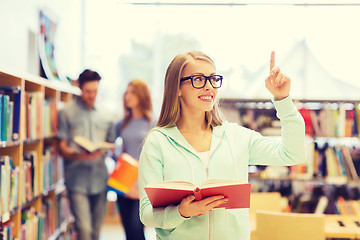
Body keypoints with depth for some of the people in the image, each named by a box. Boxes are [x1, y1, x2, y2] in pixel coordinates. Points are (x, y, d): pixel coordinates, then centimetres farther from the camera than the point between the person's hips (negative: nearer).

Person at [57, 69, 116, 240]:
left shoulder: (105, 116, 15)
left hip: (100, 179, 4)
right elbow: (62, 148, -1)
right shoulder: (67, 113, 3)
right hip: (77, 180, -4)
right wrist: (79, 155, -21)